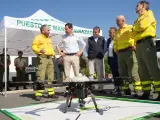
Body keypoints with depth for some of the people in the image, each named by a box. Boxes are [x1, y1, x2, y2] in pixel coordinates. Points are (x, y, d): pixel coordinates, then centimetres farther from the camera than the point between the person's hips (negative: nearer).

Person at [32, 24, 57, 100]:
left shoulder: (49, 39, 23)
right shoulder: (38, 37, 0)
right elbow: (33, 46, -8)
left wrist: (53, 53, 12)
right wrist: (39, 50, -27)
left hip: (49, 58, 8)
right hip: (42, 58, -8)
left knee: (50, 77, 8)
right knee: (40, 76, -13)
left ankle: (51, 93, 16)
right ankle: (38, 94, -7)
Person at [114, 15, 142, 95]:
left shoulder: (130, 28, 5)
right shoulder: (117, 32, 24)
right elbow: (115, 43, 27)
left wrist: (135, 46, -15)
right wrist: (116, 50, 12)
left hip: (129, 52, -6)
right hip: (120, 53, 7)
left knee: (133, 72, -11)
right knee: (123, 73, 7)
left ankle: (138, 90, -7)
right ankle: (126, 90, 16)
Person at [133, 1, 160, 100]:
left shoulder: (148, 14, 6)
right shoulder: (139, 19, 29)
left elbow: (142, 26, -13)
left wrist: (134, 28, 6)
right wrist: (134, 42, 4)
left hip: (147, 42, -8)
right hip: (139, 44, 8)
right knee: (143, 70, 5)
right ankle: (146, 91, 10)